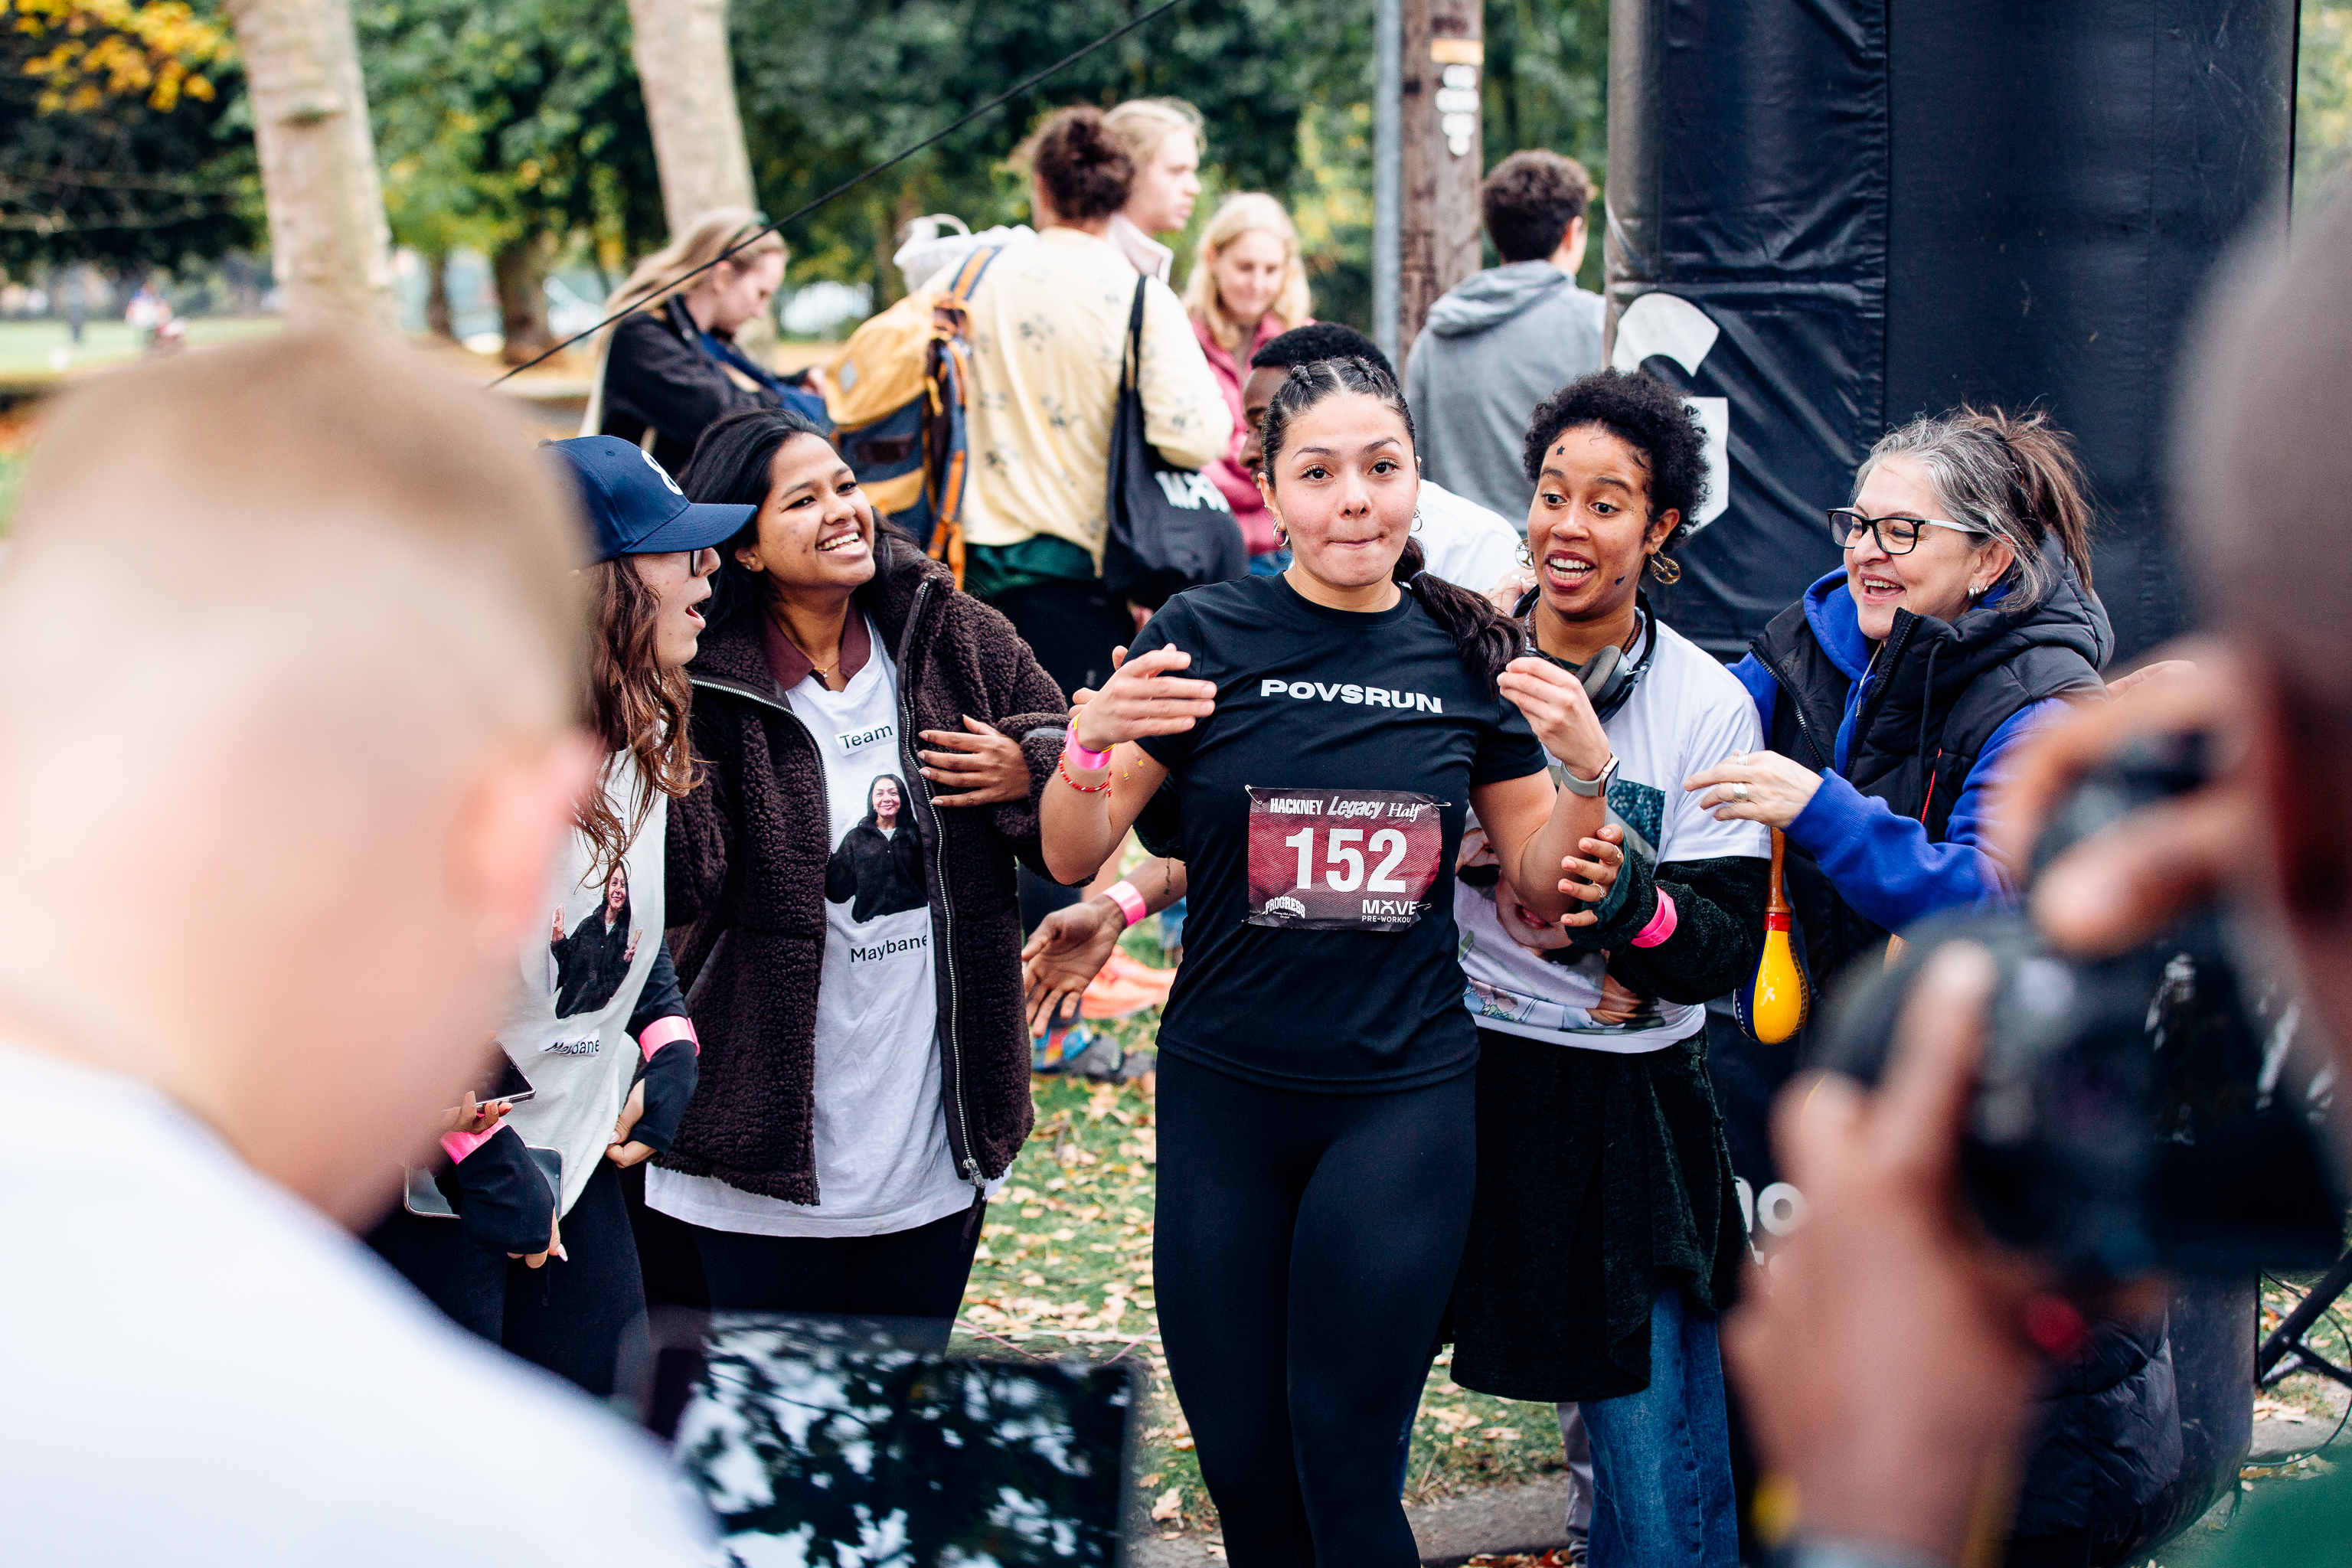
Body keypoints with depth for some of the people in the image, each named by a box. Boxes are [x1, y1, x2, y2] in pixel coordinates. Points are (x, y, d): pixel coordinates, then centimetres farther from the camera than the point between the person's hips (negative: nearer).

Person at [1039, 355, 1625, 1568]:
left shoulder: (1465, 654, 3)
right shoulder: (1204, 637, -3)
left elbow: (1542, 883, 10)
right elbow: (1071, 857, -1)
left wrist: (1585, 772, -9)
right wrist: (1091, 742, -21)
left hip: (1404, 1094, 0)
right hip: (1224, 1091, 0)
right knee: (1241, 1463, 8)